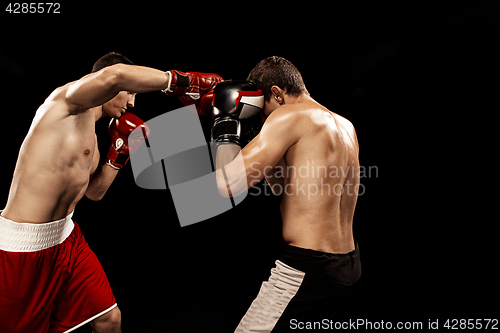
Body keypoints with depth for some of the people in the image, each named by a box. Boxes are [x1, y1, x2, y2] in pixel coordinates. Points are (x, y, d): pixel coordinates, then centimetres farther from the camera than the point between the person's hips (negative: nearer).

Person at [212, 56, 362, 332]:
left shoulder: (290, 115, -13)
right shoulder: (345, 126, 12)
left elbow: (228, 184, -19)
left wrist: (225, 123, -3)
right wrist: (260, 134, 15)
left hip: (308, 270, -9)